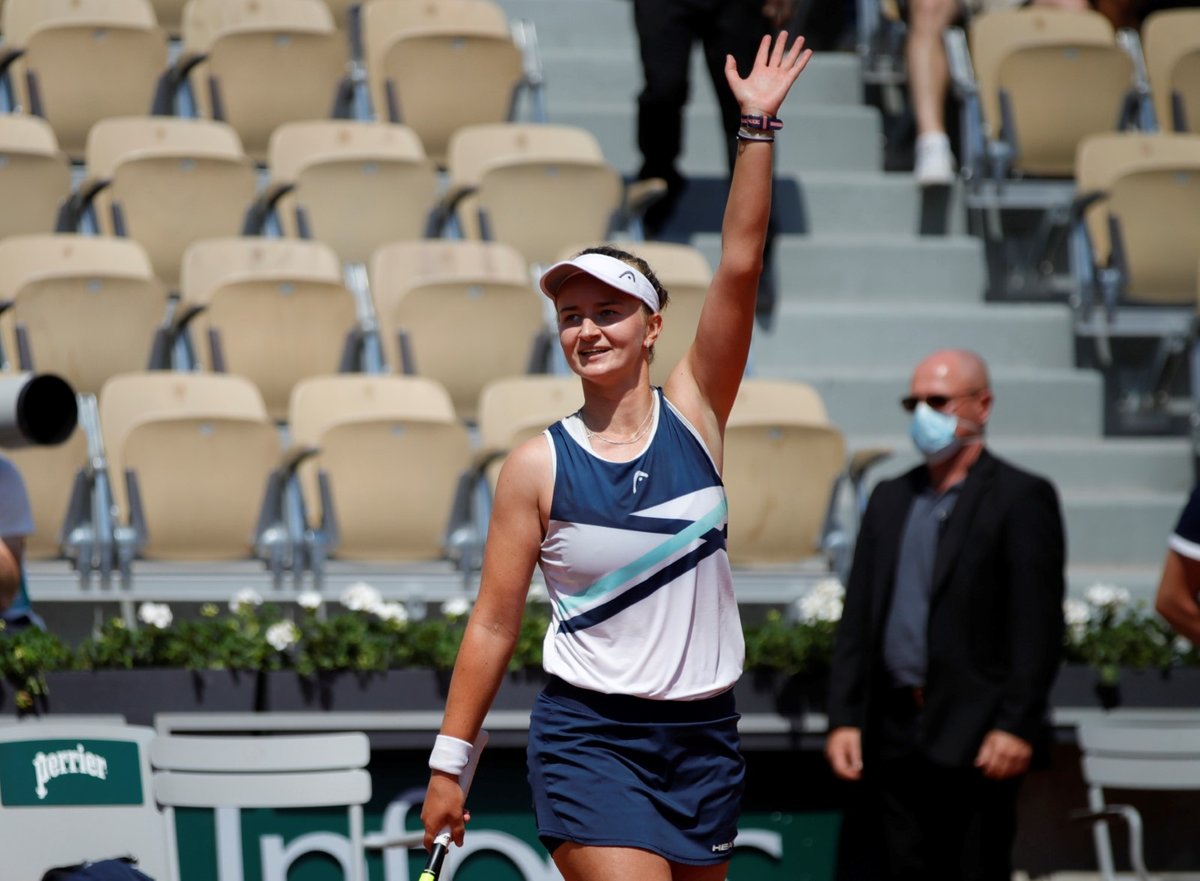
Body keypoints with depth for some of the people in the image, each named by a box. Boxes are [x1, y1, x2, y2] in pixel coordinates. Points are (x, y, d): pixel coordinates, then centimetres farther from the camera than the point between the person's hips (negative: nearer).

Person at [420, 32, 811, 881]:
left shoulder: (693, 414, 2)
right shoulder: (538, 465, -3)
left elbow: (739, 268, -6)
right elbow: (494, 623, 0)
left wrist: (758, 128, -12)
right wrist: (450, 759, -1)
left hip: (703, 737, 3)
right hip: (590, 739, -3)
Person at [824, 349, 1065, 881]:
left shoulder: (1021, 498, -2)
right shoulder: (890, 499, 17)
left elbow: (1038, 624, -8)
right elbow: (858, 614, 16)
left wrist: (1016, 726, -16)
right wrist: (844, 717, 7)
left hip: (976, 738, -6)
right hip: (895, 736, 6)